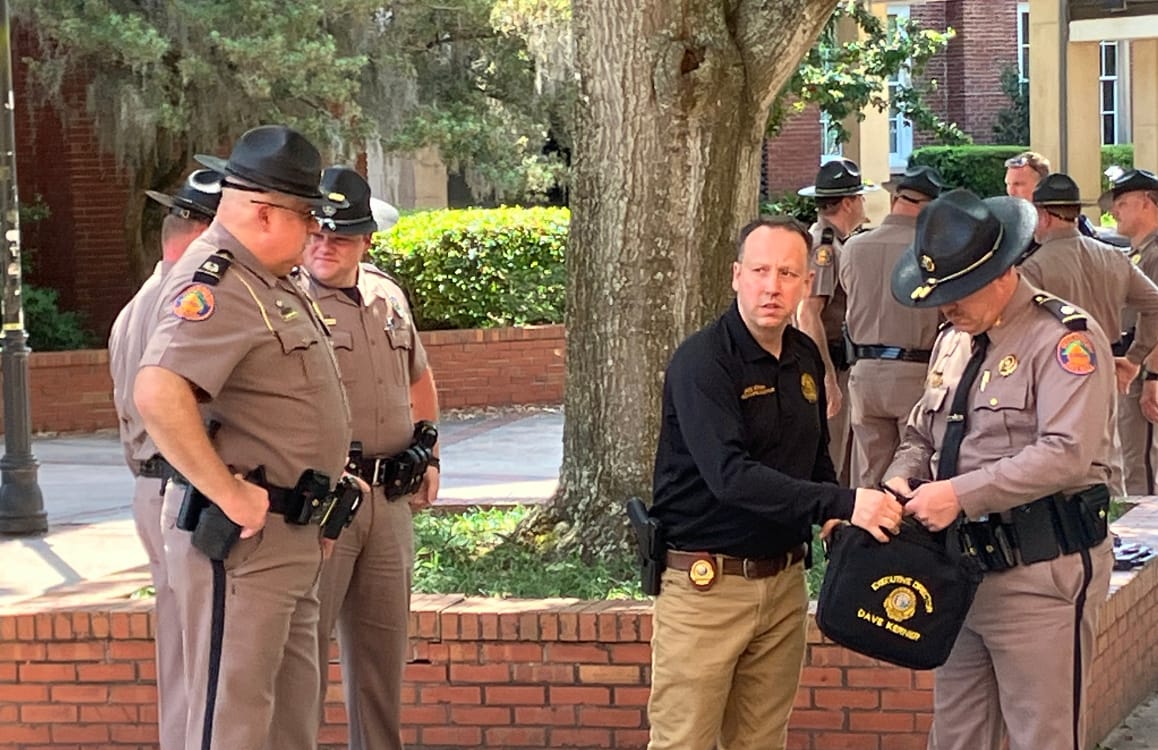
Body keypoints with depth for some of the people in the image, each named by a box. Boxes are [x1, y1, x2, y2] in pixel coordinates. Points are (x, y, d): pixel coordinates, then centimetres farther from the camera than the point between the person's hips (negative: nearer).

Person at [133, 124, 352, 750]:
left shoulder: (271, 282, 15)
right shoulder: (215, 286, -19)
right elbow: (157, 395, -34)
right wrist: (230, 494, -28)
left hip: (289, 533, 10)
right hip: (240, 536, -10)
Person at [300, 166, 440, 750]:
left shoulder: (387, 296, 13)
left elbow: (418, 377, 30)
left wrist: (428, 453, 22)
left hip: (391, 499, 7)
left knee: (383, 648, 14)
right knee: (303, 646, -6)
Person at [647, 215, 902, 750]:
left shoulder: (806, 358, 8)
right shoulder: (702, 361, -15)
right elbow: (729, 476, -27)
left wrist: (837, 524, 2)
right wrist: (842, 503, -34)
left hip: (784, 580, 7)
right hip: (705, 582, -7)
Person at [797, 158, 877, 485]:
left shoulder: (834, 244, 18)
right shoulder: (823, 246, -15)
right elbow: (808, 314, -23)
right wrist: (828, 378, -26)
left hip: (840, 364, 10)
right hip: (828, 364, -10)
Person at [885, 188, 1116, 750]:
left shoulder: (1066, 339, -12)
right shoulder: (953, 340, 15)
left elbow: (1066, 454, -23)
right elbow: (922, 436, 23)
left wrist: (960, 494, -24)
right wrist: (902, 479, 0)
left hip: (1041, 574, -8)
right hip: (966, 566, 8)